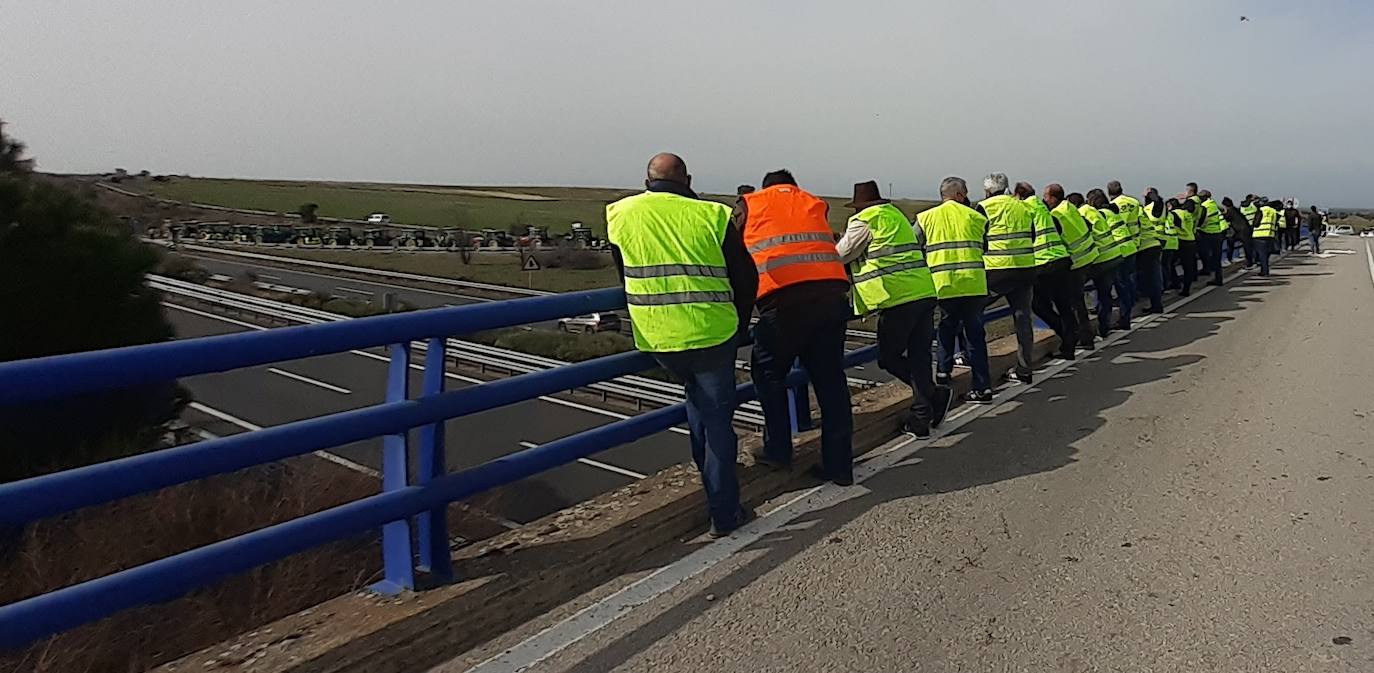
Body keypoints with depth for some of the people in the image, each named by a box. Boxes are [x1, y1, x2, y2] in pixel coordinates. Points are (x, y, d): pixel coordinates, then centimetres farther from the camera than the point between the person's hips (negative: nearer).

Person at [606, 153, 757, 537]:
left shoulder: (620, 214, 6)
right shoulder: (711, 215, -2)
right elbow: (746, 277, 2)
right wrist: (737, 328, 17)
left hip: (656, 340, 3)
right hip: (711, 334, -3)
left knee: (696, 395, 30)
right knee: (717, 418, 9)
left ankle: (708, 472, 37)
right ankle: (724, 513, 14)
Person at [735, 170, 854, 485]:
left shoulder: (749, 204, 20)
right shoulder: (815, 204, 28)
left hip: (784, 297, -3)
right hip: (832, 292, 4)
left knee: (768, 372, 16)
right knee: (830, 379, 11)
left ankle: (778, 450, 18)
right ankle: (840, 465, 16)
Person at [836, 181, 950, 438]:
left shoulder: (864, 221, -2)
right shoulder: (896, 215, 24)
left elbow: (840, 255, 5)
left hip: (899, 298, -8)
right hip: (925, 292, 8)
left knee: (889, 357, 3)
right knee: (919, 356, 8)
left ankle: (935, 395, -5)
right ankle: (921, 418, 8)